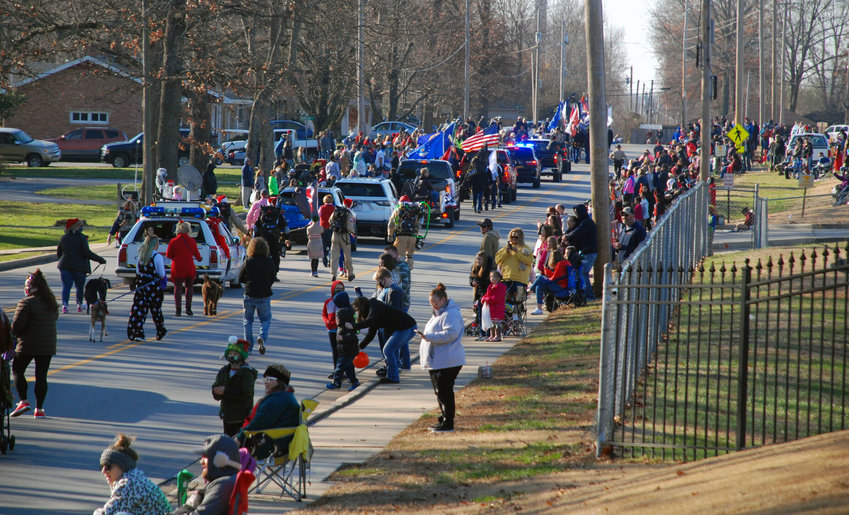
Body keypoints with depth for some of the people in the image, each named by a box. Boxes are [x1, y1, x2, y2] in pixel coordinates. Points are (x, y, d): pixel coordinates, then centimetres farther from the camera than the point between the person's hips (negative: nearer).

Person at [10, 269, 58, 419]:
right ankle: (39, 409, 7)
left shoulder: (26, 303, -13)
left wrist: (16, 334, 5)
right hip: (48, 345, 5)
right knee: (41, 375, 8)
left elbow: (17, 324, -15)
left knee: (17, 370, 11)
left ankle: (23, 401, -3)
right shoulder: (52, 302, 7)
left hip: (28, 345, -5)